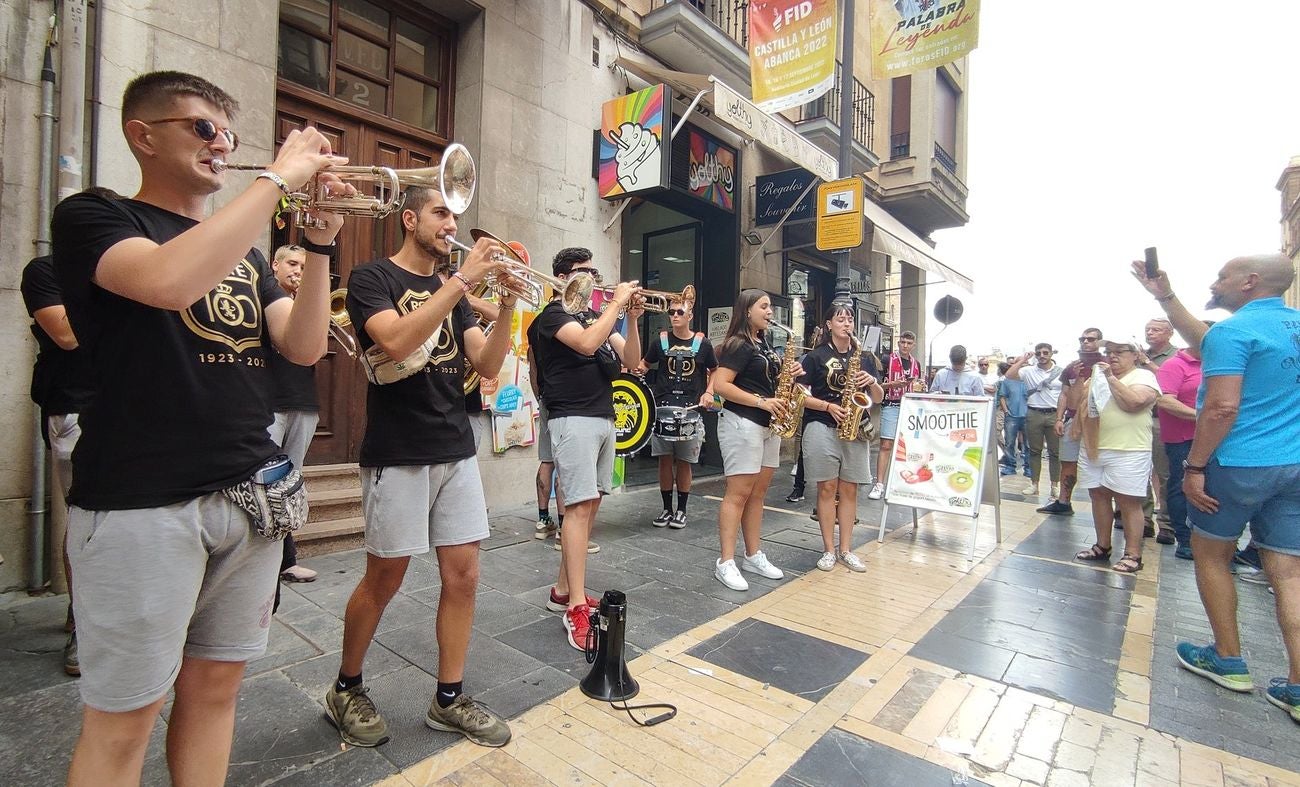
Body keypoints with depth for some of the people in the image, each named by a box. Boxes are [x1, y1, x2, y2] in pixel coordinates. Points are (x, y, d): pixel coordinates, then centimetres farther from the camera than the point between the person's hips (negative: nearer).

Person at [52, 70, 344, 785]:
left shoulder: (242, 249, 18)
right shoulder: (91, 217, 1)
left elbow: (304, 345, 4)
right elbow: (170, 280, -24)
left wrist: (319, 243, -6)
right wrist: (279, 176, -16)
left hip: (250, 495, 5)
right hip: (140, 502, -5)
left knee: (214, 685, 14)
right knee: (122, 718, 5)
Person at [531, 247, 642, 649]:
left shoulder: (597, 316, 19)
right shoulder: (554, 314, -3)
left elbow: (631, 360, 10)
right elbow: (587, 343, -23)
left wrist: (632, 319, -3)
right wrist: (617, 304, -14)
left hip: (604, 418, 8)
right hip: (574, 419, -8)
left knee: (590, 506, 9)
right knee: (579, 507, -12)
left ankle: (564, 590, 21)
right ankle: (577, 610, -8)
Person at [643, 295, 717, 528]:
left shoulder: (702, 343, 3)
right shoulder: (661, 340, 5)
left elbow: (715, 371, 14)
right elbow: (645, 364, 16)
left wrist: (709, 392, -2)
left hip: (691, 410, -1)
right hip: (663, 408, 1)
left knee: (684, 461, 4)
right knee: (665, 459, 4)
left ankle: (681, 510, 17)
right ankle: (667, 508, 17)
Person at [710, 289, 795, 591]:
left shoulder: (764, 343, 17)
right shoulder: (738, 345, -11)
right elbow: (720, 385, -19)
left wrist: (786, 374, 3)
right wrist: (762, 402, -21)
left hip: (768, 425, 9)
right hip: (742, 423, -9)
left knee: (758, 493, 12)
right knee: (739, 493, -7)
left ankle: (753, 556, 22)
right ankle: (725, 562, 0)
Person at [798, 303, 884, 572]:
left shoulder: (865, 357, 13)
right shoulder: (816, 356, 1)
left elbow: (878, 398, 14)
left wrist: (872, 382, -7)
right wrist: (829, 406, -15)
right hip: (822, 427, -4)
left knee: (849, 489, 6)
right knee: (827, 488, 0)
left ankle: (845, 549, 15)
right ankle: (829, 549, 9)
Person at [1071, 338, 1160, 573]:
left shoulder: (1143, 376, -1)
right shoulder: (1099, 375, 17)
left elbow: (1134, 402, -19)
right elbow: (1078, 403, 21)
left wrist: (1111, 378, -14)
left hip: (1127, 451, -6)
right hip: (1092, 448, 6)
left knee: (1127, 501, -2)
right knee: (1098, 496, 12)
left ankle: (1133, 555, 7)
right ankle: (1102, 546, 23)